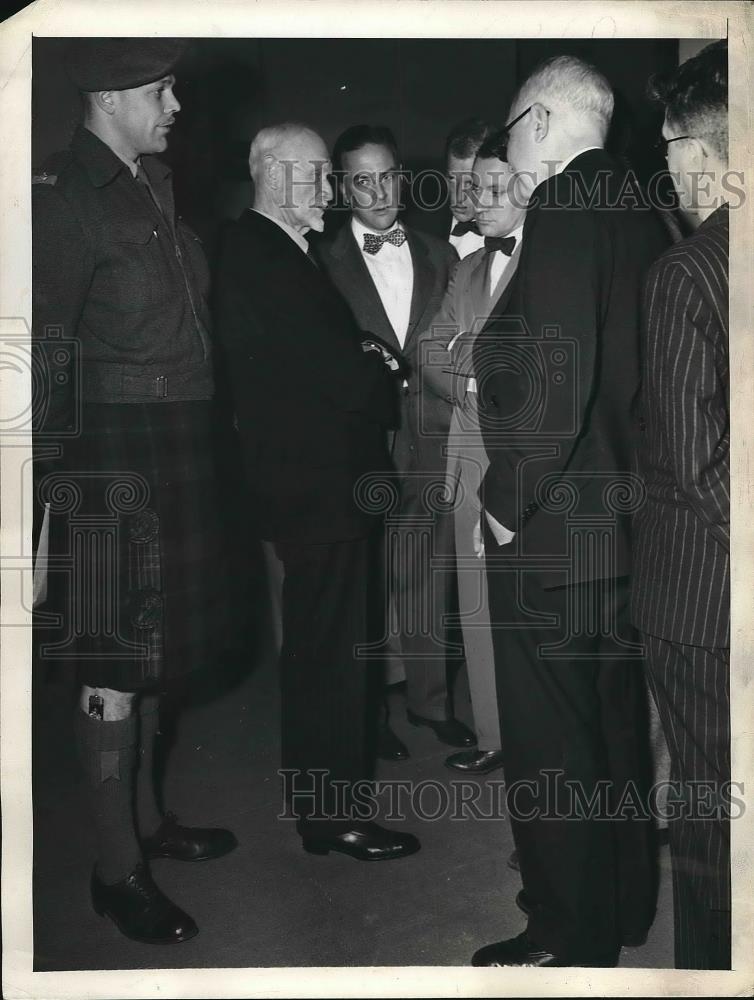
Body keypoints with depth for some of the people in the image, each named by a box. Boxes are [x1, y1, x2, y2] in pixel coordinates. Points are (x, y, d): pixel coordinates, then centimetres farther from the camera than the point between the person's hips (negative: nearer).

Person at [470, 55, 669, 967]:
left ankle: (568, 934, 18)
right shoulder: (637, 210, 11)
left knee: (547, 738, 3)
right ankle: (622, 906, 34)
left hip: (550, 525, -9)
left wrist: (507, 499, -14)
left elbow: (560, 379, -23)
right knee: (611, 718, 19)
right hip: (621, 513, 9)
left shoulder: (565, 206, -14)